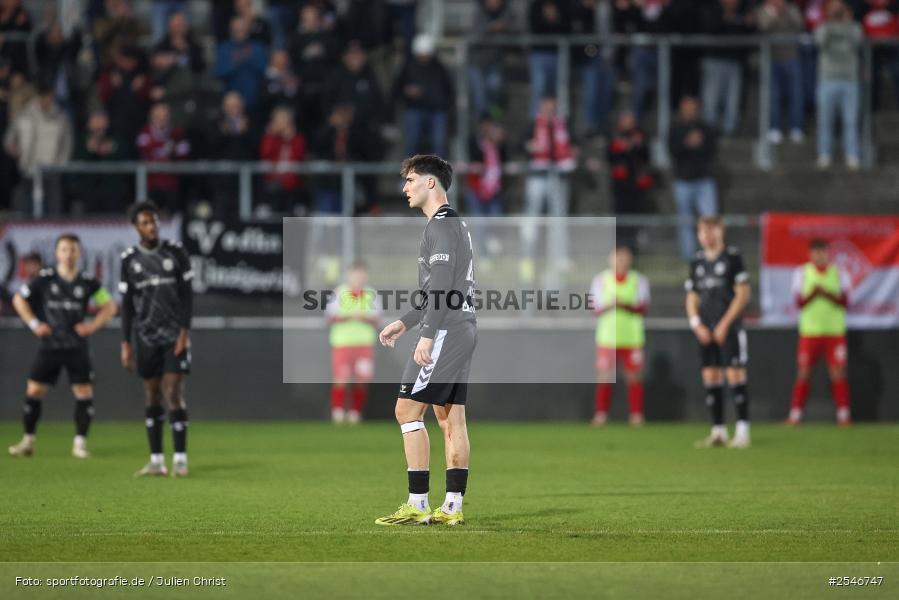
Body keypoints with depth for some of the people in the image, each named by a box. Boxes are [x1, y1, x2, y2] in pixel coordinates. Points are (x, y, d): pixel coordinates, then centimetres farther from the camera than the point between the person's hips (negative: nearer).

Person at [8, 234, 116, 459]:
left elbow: (109, 307, 11)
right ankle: (28, 441, 9)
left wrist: (93, 325, -3)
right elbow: (19, 299, 9)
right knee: (34, 390, -3)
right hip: (50, 345, 0)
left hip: (77, 347, 0)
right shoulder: (44, 279, -1)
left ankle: (80, 443, 4)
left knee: (84, 393, -6)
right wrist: (34, 323, 0)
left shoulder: (88, 282, 0)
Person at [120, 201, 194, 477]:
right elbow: (127, 304, 7)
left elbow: (187, 294, 0)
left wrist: (184, 332, -9)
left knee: (173, 394, -9)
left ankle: (180, 459, -7)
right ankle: (156, 460, 9)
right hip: (145, 337, 2)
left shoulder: (176, 252, -1)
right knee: (152, 396, 4)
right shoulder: (129, 259, 4)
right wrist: (126, 344, 4)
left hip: (174, 335, -2)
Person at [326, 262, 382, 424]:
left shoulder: (371, 295, 8)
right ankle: (338, 411, -1)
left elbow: (376, 319, 5)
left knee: (362, 381, -4)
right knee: (341, 380, -9)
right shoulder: (339, 293, 3)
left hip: (365, 342, 2)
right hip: (342, 342, -2)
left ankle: (355, 411, 6)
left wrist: (363, 318, -15)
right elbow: (330, 316, 0)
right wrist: (348, 317, -15)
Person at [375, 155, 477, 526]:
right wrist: (404, 323, 25)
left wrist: (427, 335, -21)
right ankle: (453, 507, 6)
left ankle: (418, 506, -11)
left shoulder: (441, 225, -11)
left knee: (407, 409, -9)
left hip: (446, 330, -10)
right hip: (462, 331, 10)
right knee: (450, 418, 8)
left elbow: (442, 286, -19)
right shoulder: (455, 224, 20)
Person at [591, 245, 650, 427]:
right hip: (607, 337, 0)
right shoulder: (600, 280, 7)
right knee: (604, 377, -4)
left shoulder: (639, 281, 5)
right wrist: (610, 305, -16)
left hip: (633, 338, 0)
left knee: (634, 376, -2)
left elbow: (642, 309, -3)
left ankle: (637, 415, 3)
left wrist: (625, 305, -20)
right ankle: (601, 414, 2)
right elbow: (596, 309, 3)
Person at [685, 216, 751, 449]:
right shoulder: (697, 261, 14)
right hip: (705, 332, 6)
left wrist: (725, 324, -10)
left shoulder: (732, 257, -3)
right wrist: (697, 325, 0)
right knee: (710, 378, 4)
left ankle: (742, 431, -8)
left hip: (729, 328, -6)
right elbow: (692, 298, 16)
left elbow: (743, 294, -6)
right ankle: (718, 431, 10)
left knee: (735, 376, -9)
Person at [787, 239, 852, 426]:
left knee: (838, 373, -4)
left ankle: (843, 415, 1)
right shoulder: (801, 273, 5)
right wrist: (813, 293, -20)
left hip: (835, 331, 0)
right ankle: (795, 414, 3)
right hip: (809, 331, 0)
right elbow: (799, 302, -2)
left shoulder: (839, 273, 4)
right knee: (803, 373, -2)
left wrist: (827, 294, -19)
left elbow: (844, 302, -3)